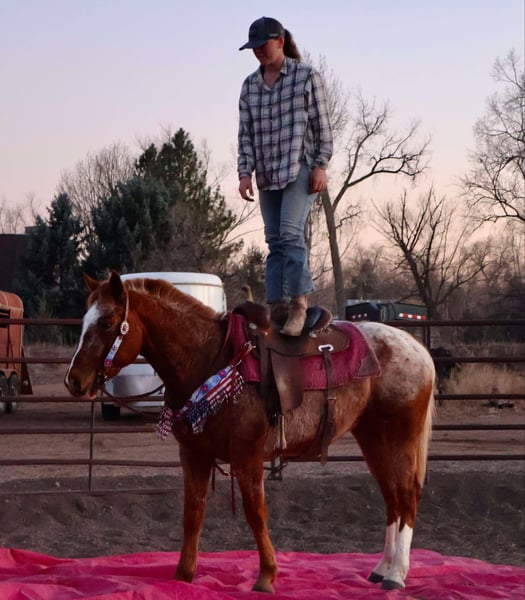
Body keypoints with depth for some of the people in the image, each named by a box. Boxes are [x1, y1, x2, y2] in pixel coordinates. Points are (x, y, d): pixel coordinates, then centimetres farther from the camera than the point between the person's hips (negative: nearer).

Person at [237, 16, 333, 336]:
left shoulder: (307, 76, -1)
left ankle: (298, 304, -19)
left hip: (300, 169, -6)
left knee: (291, 234, -19)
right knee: (274, 241, 5)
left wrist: (321, 165, -11)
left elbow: (323, 126, -3)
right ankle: (277, 306, 6)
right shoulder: (250, 85, 12)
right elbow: (246, 133, 10)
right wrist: (245, 172, 1)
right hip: (268, 174, 6)